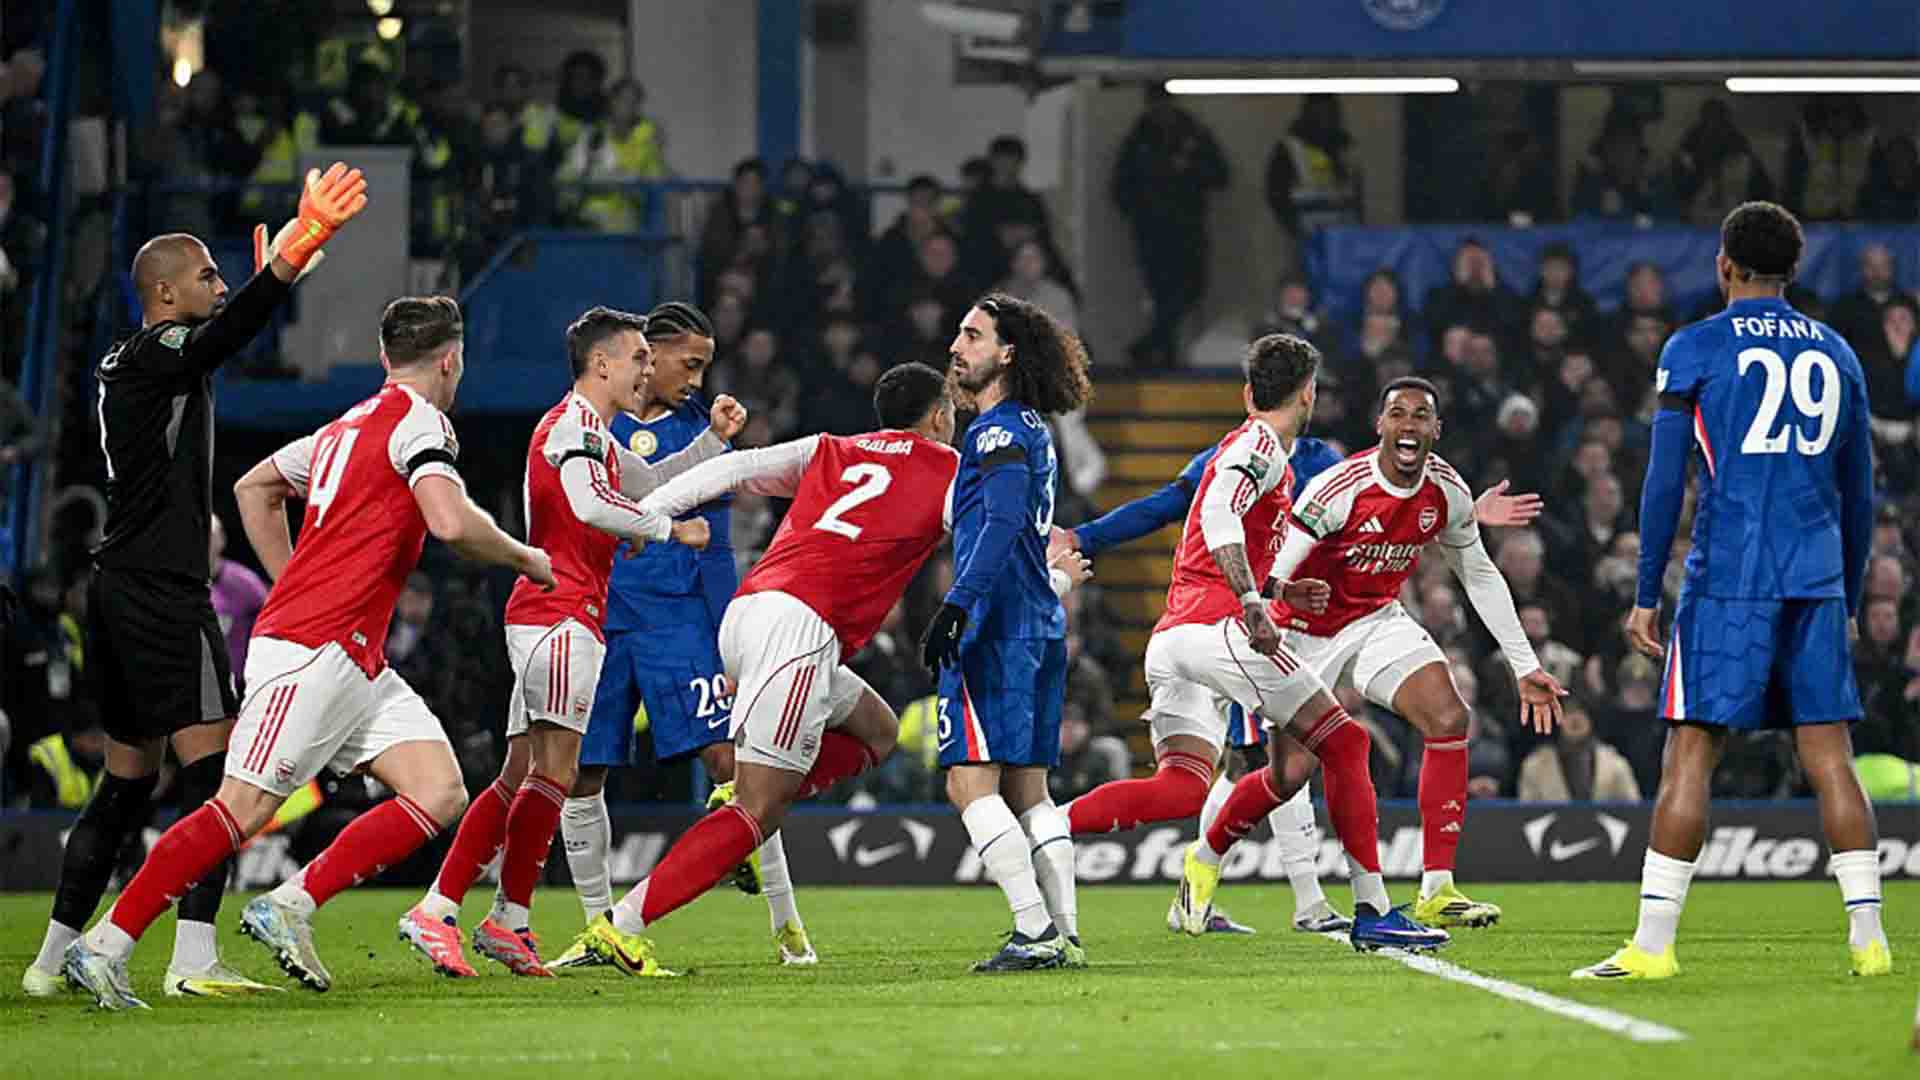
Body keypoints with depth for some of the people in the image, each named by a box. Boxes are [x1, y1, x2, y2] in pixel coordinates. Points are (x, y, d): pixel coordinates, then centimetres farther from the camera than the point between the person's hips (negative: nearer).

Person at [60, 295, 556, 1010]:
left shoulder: (348, 427, 20)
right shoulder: (418, 420, -7)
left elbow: (253, 489, 31)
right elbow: (452, 522, -23)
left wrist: (297, 591, 28)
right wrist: (524, 558, -4)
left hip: (358, 663, 9)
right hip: (311, 651, -9)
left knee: (440, 796, -2)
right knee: (244, 810, -11)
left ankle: (289, 908, -4)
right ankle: (103, 947, -8)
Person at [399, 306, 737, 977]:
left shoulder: (590, 434, 24)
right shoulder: (574, 425, -8)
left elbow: (650, 482, 39)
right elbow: (591, 504, -25)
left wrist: (714, 439, 26)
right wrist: (670, 527, -14)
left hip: (544, 622, 10)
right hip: (560, 619, -10)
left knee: (520, 779, 7)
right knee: (553, 775, -13)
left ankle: (438, 910, 3)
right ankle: (509, 919, -16)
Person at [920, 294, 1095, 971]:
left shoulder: (999, 430, -10)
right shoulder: (1032, 430, 20)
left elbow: (1003, 522, -22)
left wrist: (956, 604, -28)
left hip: (997, 628, -10)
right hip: (1042, 627, 10)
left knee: (971, 782, -11)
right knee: (1028, 791, 11)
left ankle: (1036, 932, -17)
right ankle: (1064, 935, 7)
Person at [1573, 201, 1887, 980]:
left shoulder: (1694, 350, -1)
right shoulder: (1836, 354, 13)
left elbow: (1665, 479, -5)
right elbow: (1860, 493, 16)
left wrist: (1646, 595, -1)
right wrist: (1848, 599, 24)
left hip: (1728, 575, -4)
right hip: (1816, 580, 4)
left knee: (1690, 752, -3)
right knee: (1828, 754, 5)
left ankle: (1653, 943, -6)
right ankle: (1868, 936, 0)